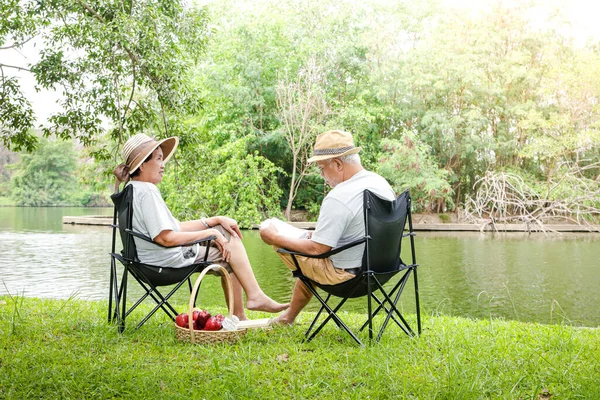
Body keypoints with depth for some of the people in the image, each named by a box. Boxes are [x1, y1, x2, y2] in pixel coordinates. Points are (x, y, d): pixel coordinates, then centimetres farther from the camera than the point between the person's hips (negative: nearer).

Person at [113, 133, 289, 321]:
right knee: (231, 243, -2)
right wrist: (210, 232, -14)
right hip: (171, 260, -10)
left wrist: (216, 220, 6)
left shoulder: (133, 190, 14)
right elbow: (166, 238, -25)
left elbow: (176, 227, 12)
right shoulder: (147, 191, -19)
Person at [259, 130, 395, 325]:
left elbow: (317, 249, -22)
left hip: (347, 274, -9)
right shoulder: (381, 182, 1)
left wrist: (275, 238, -11)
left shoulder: (338, 199, -26)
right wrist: (320, 234, 17)